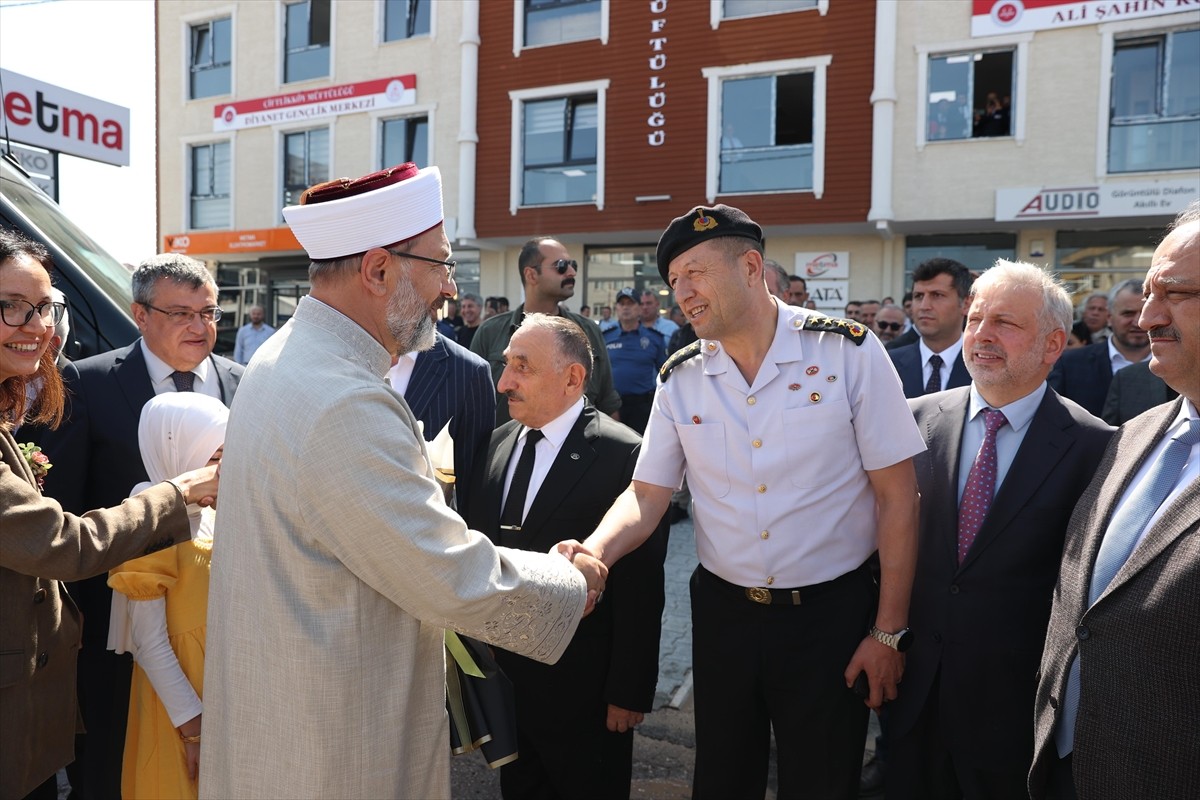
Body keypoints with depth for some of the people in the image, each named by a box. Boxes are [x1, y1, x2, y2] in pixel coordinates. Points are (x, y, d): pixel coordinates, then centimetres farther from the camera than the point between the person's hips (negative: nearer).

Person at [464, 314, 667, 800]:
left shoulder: (623, 455, -18)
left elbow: (639, 590, -17)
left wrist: (629, 691, -14)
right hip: (504, 675, 6)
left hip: (582, 690, -5)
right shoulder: (499, 442, 2)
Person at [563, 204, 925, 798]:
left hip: (831, 613, -2)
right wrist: (594, 552, -22)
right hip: (723, 611, 3)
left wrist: (889, 632, -8)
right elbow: (646, 496, 0)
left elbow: (897, 495, -8)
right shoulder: (680, 380, -1)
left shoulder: (847, 352, -11)